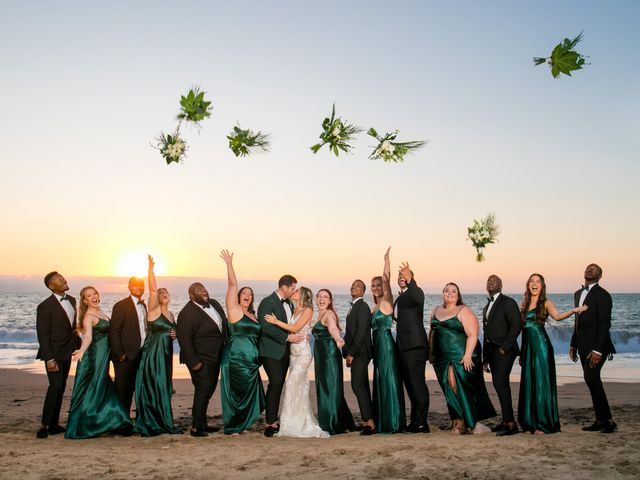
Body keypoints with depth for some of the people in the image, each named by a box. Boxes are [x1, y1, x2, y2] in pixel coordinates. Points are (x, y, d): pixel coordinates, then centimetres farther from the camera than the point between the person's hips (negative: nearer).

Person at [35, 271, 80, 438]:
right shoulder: (45, 306, -15)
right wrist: (49, 359, -20)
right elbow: (42, 334, -15)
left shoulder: (72, 300, 7)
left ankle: (54, 424, 18)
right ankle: (45, 426, -7)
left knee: (61, 387, 10)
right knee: (55, 386, -15)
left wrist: (78, 346, 11)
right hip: (53, 353, -7)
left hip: (67, 352, 7)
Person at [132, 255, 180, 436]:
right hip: (151, 355, -7)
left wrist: (174, 335, 6)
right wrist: (150, 268, -24)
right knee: (151, 389, -6)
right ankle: (149, 425, 1)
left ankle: (163, 424, 18)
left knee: (163, 389, 10)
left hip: (166, 355, 7)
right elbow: (152, 289, -19)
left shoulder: (171, 315, 15)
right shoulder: (154, 309, -4)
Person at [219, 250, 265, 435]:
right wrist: (229, 264, -12)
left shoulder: (252, 315, 16)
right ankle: (232, 427, 8)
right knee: (235, 392, -2)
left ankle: (241, 424, 23)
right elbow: (232, 285, -10)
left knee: (248, 392, 11)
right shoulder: (234, 309, -3)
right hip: (235, 359, -7)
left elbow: (257, 335, 23)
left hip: (250, 361, 7)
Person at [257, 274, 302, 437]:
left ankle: (273, 421, 15)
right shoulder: (267, 302, -12)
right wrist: (287, 337, -18)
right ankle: (270, 423, -10)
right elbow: (266, 327, -20)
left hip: (284, 351, 8)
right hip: (271, 350, -8)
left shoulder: (288, 303, 15)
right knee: (276, 382, -16)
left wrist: (300, 335, 8)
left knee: (278, 385, 9)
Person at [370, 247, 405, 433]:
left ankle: (393, 423, -3)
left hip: (386, 345, -9)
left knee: (388, 381, -7)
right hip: (378, 347, 9)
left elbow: (386, 279, -18)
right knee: (381, 382, 12)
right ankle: (384, 422, 19)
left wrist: (387, 259, -19)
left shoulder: (386, 301, -7)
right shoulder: (376, 307, 17)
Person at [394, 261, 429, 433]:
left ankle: (421, 423, -7)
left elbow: (417, 299, -30)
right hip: (403, 346, 10)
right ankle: (415, 421, 20)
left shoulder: (416, 292, -5)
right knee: (410, 385, 13)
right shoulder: (399, 299, 23)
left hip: (414, 346, -10)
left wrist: (410, 281, -42)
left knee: (417, 384, -10)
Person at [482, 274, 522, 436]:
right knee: (500, 385, 10)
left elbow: (516, 325, -13)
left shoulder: (508, 302, -4)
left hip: (504, 350, -8)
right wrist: (485, 357, 16)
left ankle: (510, 424, -13)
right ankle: (507, 421, 17)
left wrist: (505, 346, -18)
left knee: (500, 383, -16)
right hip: (491, 350, 8)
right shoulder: (487, 307, 21)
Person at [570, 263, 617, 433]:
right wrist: (573, 344, 18)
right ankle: (600, 421, 14)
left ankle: (608, 421, -8)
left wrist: (598, 350, -22)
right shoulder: (578, 294, 16)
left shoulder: (602, 295, -10)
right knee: (592, 381, 9)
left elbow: (605, 324, -16)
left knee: (591, 379, -16)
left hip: (596, 346, -8)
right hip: (584, 346, 8)